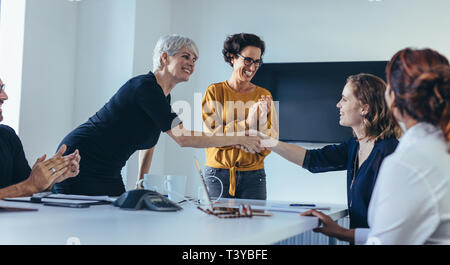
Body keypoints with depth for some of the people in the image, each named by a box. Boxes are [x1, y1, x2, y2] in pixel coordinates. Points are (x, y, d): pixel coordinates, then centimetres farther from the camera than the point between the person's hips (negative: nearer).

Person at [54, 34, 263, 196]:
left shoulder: (164, 97, 9)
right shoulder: (145, 87, -20)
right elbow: (183, 138, -25)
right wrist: (239, 139, -20)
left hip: (108, 174, 9)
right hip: (80, 163, -9)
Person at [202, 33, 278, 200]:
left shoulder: (263, 95, 7)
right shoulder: (214, 92, 1)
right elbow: (213, 135, -8)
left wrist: (263, 117, -16)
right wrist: (246, 122, -19)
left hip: (253, 175, 2)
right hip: (219, 172, -2)